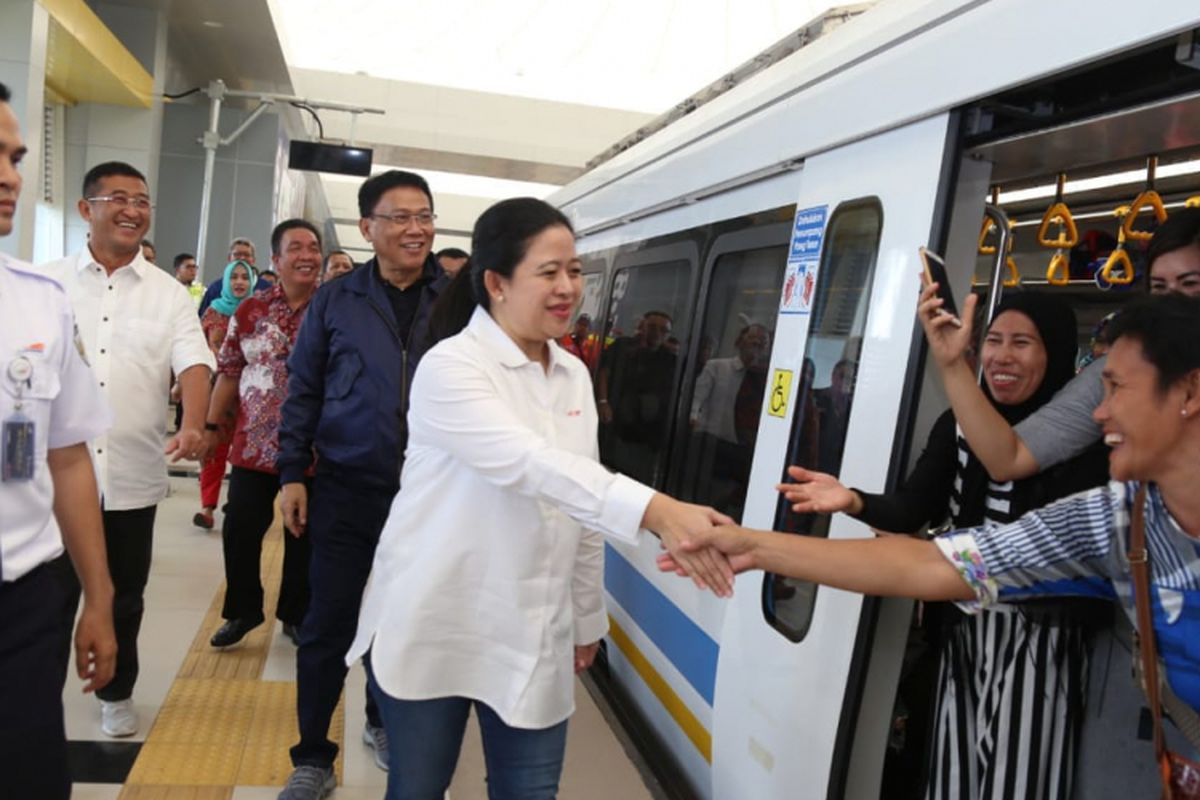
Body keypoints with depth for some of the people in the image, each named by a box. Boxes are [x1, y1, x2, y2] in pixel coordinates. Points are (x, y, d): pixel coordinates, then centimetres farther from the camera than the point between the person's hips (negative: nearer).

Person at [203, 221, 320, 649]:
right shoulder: (251, 310, 4)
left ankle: (296, 615, 27)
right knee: (239, 531, 6)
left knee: (303, 535, 10)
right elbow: (229, 371, 9)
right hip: (253, 444, 2)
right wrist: (212, 423, 7)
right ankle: (242, 611, 27)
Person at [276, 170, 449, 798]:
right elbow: (303, 390, 4)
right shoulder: (335, 300, -1)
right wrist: (292, 472, -1)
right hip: (347, 488, 0)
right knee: (328, 624, 6)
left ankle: (384, 719, 41)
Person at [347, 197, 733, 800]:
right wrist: (658, 511, -42)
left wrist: (587, 619, 13)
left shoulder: (575, 376, 6)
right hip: (434, 629, -5)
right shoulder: (450, 366, -15)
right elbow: (529, 464, -31)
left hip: (531, 640, 5)